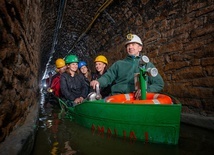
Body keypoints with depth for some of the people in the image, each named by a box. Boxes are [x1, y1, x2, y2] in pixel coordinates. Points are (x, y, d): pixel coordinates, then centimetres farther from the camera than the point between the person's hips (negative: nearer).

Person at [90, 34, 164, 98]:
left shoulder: (148, 65, 14)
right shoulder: (118, 64, 17)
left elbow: (160, 83, 9)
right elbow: (108, 76, 6)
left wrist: (146, 89, -10)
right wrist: (98, 81, -17)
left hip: (139, 98, 2)